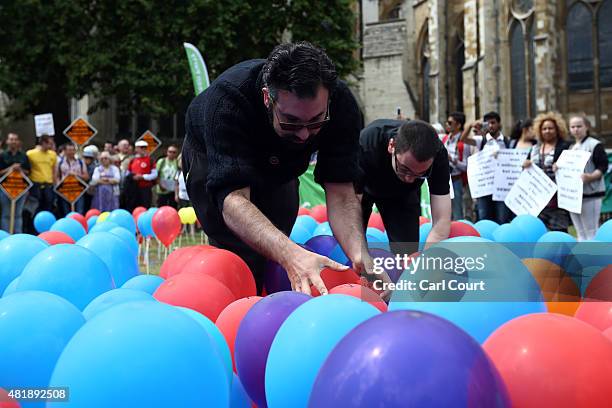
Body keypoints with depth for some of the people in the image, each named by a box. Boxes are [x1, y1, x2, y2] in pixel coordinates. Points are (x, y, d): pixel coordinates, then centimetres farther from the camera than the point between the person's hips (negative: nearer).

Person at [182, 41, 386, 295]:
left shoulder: (341, 104, -35)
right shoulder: (227, 98, -46)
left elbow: (340, 191, -35)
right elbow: (232, 198, -54)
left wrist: (360, 254, -55)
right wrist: (291, 254, -70)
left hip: (278, 167, 4)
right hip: (212, 158, -4)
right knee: (240, 255, -17)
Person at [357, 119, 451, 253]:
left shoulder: (438, 154, -35)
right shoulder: (365, 145, -42)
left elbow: (441, 220, -36)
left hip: (403, 193, 2)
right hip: (362, 188, -1)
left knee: (408, 252, -11)